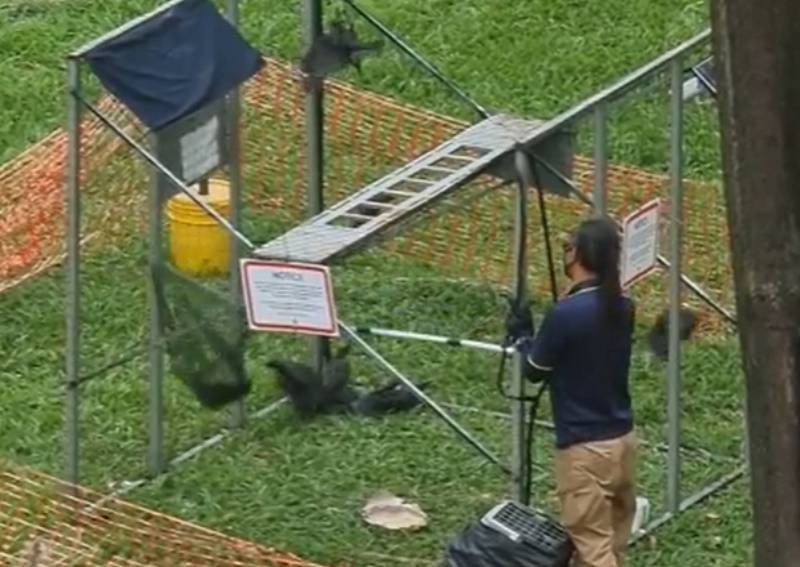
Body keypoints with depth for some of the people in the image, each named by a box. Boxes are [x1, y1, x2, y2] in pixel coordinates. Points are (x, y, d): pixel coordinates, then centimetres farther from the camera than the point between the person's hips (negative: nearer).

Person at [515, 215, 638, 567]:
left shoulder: (565, 314, -21)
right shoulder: (622, 308, 2)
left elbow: (536, 370, -5)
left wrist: (523, 343, 15)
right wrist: (539, 341, 14)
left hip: (585, 447, -8)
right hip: (623, 438, 8)